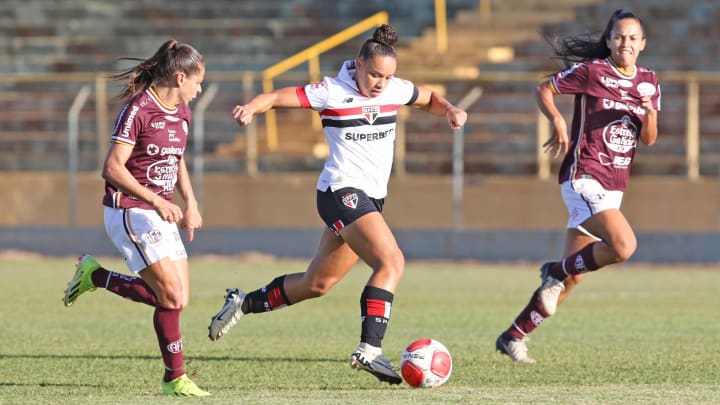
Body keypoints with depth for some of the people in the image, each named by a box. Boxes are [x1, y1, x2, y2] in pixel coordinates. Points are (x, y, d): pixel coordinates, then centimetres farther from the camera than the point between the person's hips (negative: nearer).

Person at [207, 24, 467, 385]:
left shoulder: (395, 90, 5)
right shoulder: (332, 93, -11)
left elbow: (430, 99, 23)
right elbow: (277, 97, -10)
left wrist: (450, 110, 2)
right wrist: (251, 108, -31)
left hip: (371, 199, 8)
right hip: (342, 192, -8)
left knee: (316, 284, 16)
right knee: (391, 262, -25)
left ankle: (243, 303, 33)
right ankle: (369, 350, -28)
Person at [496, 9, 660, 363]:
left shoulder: (649, 83, 11)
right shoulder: (592, 71, -6)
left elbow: (649, 140, 11)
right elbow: (543, 90, 2)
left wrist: (650, 113, -9)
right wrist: (557, 122, -14)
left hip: (613, 187, 7)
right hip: (584, 178, -7)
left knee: (572, 276, 7)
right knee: (624, 246, -28)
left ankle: (514, 336, 19)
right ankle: (557, 271, -4)